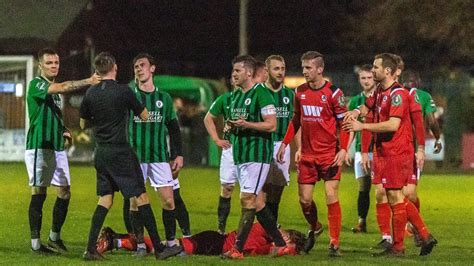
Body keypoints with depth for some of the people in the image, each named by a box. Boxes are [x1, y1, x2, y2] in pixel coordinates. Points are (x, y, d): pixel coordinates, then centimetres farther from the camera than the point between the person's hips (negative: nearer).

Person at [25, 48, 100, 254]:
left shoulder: (54, 89, 19)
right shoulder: (36, 85, -8)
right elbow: (62, 88, -26)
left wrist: (64, 132, 12)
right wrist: (88, 82, -30)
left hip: (57, 148, 8)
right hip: (39, 147, -8)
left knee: (64, 192, 5)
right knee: (39, 193, -5)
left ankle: (54, 237, 17)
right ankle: (35, 243, 0)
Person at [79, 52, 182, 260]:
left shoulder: (91, 93, 3)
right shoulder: (123, 91, -12)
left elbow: (83, 124, 14)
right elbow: (145, 117, -2)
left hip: (101, 153, 6)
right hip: (120, 152, -6)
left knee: (105, 200, 11)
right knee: (141, 197, -1)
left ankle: (91, 249, 4)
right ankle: (159, 249, 0)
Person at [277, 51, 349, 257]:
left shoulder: (333, 93, -9)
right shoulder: (300, 92, 6)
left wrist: (343, 149, -17)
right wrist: (285, 143, 13)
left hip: (329, 154, -5)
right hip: (307, 154, 5)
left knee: (331, 197, -10)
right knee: (304, 199, 5)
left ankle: (334, 243, -4)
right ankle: (314, 228, 34)